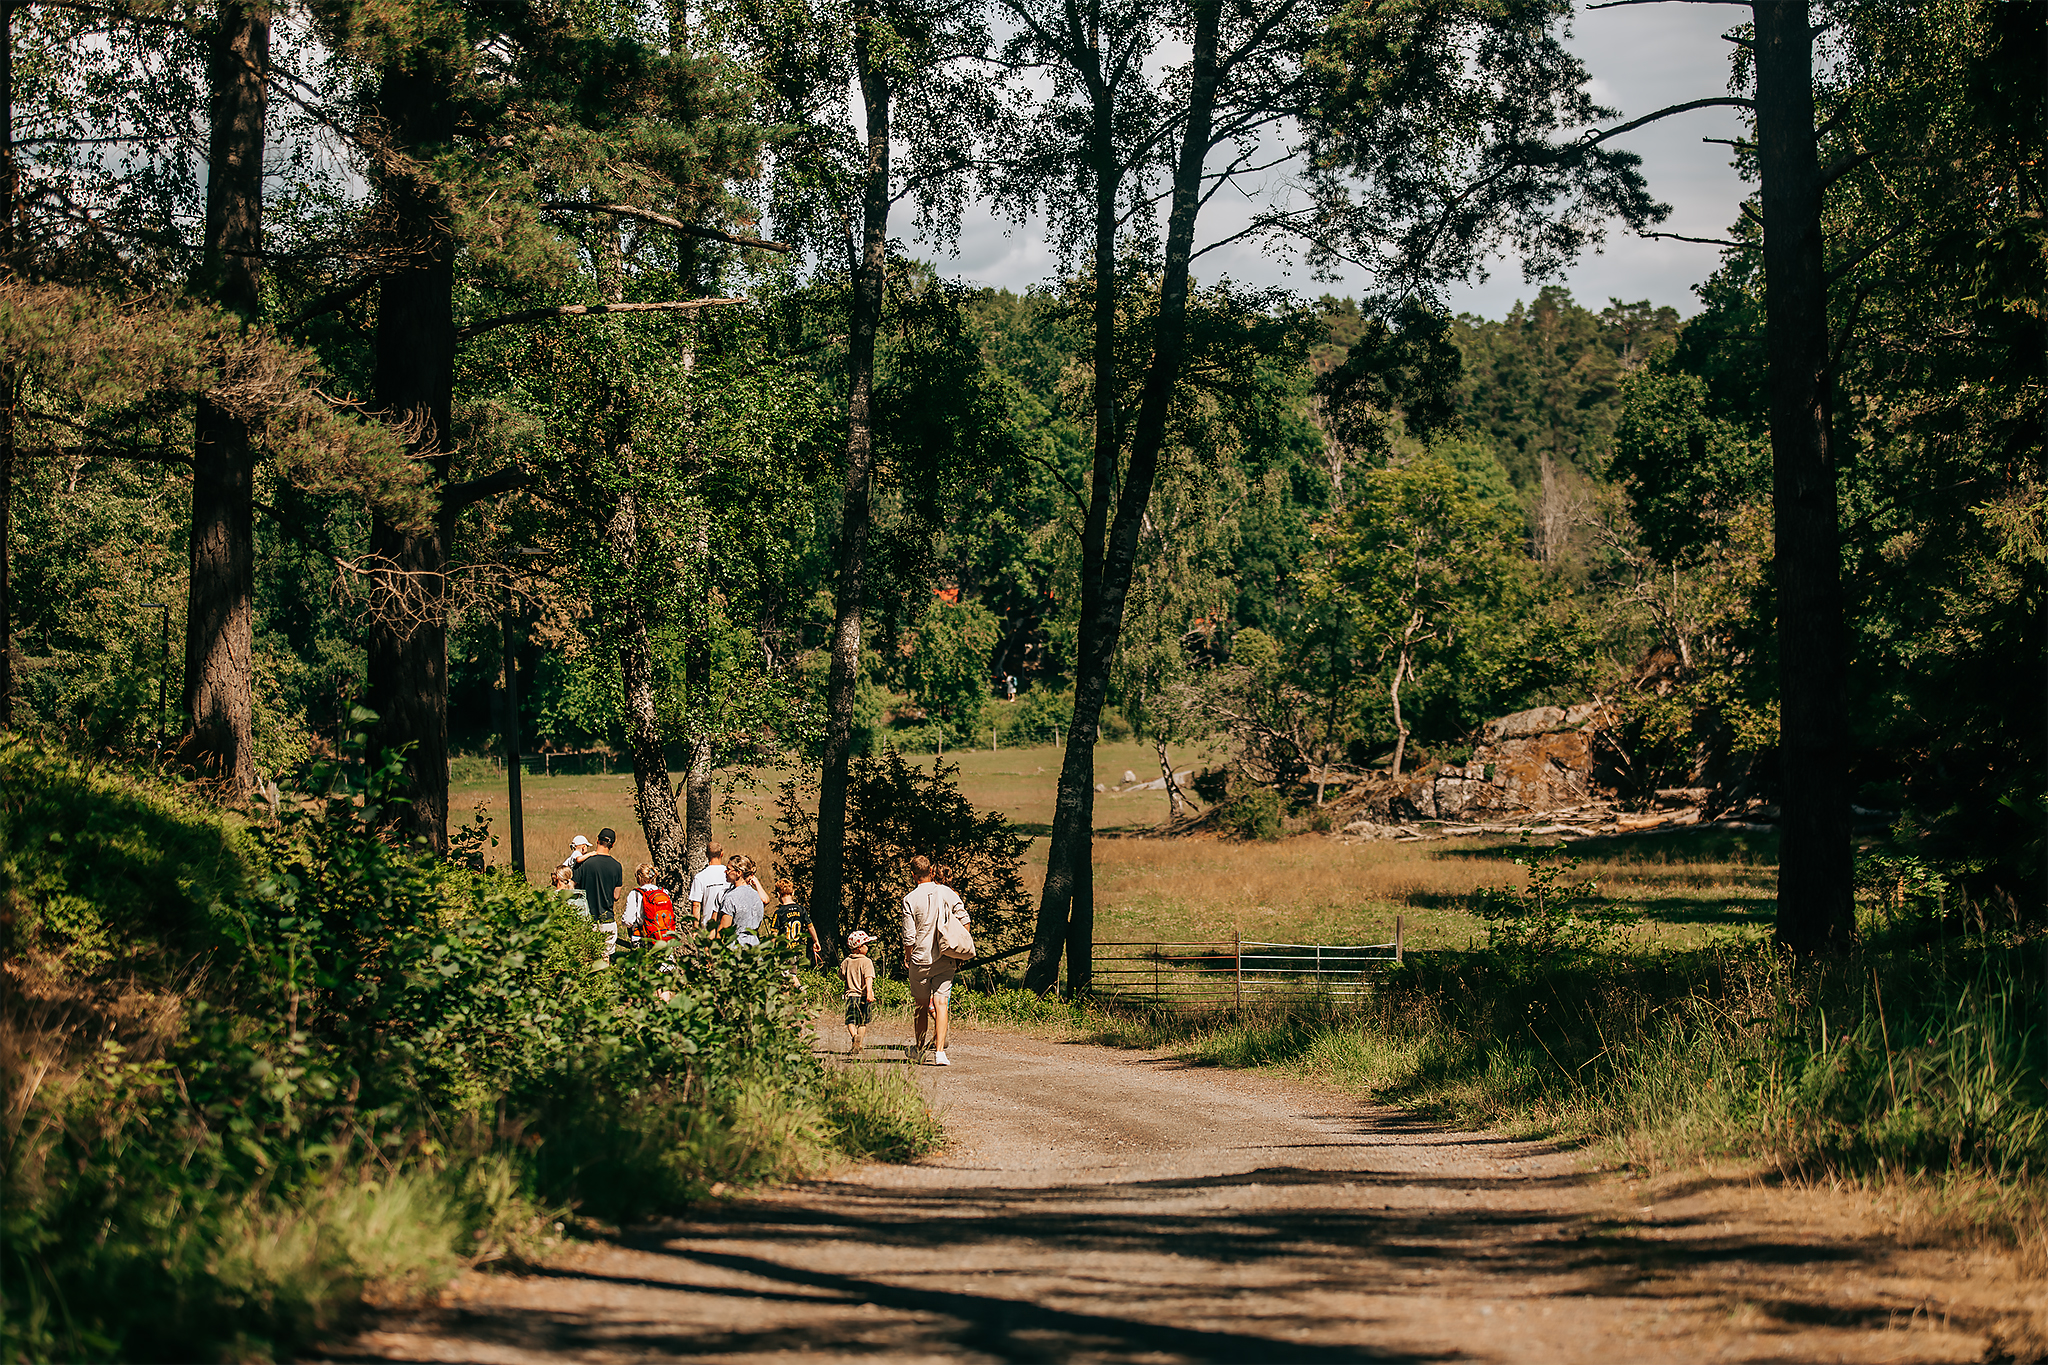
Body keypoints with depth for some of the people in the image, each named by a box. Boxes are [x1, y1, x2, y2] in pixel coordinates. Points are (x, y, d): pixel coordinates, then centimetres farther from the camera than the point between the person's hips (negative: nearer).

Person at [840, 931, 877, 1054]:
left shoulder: (846, 962, 7)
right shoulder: (867, 961, -7)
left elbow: (842, 976, 19)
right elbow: (868, 978, -19)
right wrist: (869, 993, -29)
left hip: (851, 995, 2)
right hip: (863, 996, -2)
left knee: (851, 1021, 0)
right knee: (863, 1023, 11)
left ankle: (854, 1035, -28)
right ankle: (859, 1045, 7)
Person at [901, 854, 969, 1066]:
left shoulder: (910, 899, -7)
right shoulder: (947, 893, 0)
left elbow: (909, 937, -7)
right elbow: (964, 921, 1)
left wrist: (907, 959, 9)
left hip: (920, 960, -1)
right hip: (945, 960, 1)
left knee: (922, 1005, 14)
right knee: (940, 1005, -3)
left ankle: (919, 1047, 31)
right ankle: (939, 1052, -14)